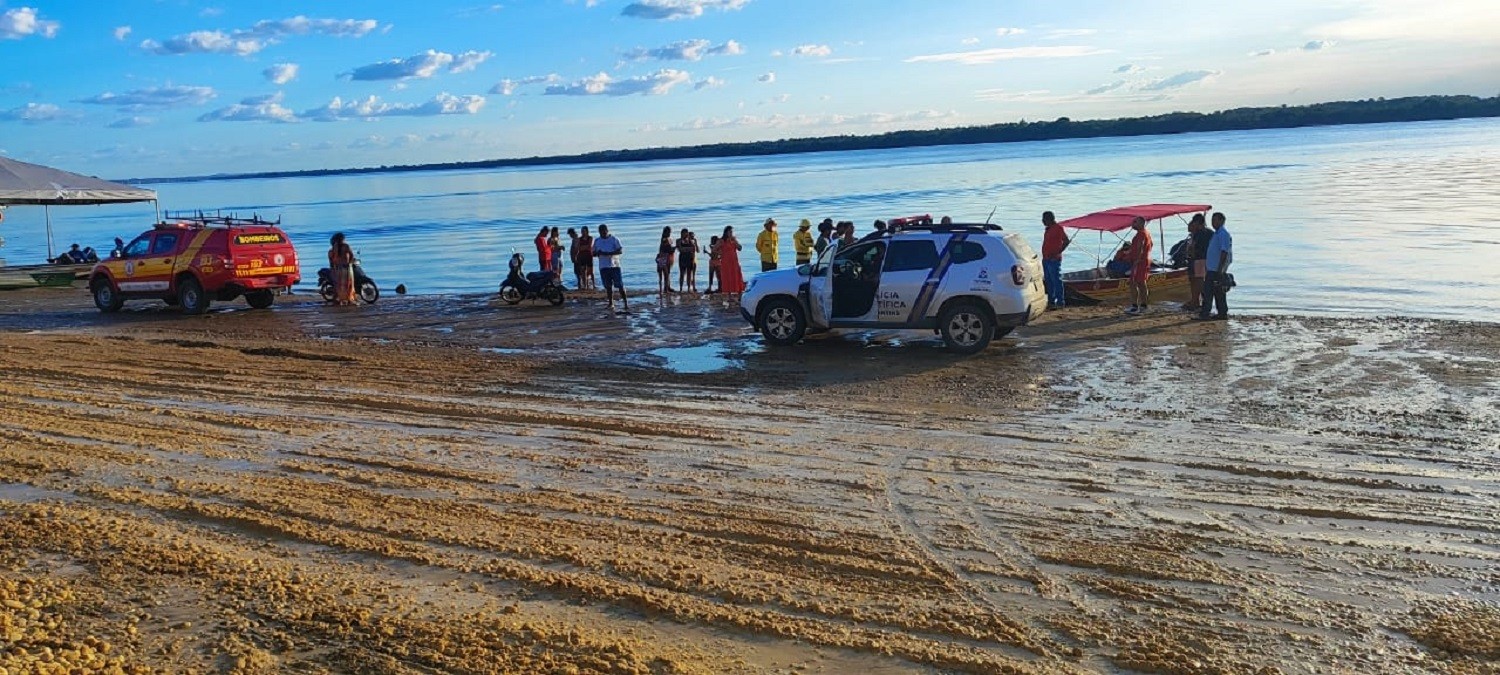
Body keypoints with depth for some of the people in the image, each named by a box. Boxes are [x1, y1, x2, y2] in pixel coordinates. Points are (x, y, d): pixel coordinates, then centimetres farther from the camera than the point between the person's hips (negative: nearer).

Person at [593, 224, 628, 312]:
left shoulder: (614, 239, -1)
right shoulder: (597, 241, 12)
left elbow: (621, 250, -11)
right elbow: (593, 253, 15)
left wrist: (608, 253, -22)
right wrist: (598, 253, -11)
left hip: (614, 265, -3)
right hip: (603, 267, 3)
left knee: (619, 285, -7)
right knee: (608, 286, 5)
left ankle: (625, 303, -6)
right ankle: (611, 304, 11)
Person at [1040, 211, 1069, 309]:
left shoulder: (1058, 228, -10)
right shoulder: (1047, 229, 17)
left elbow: (1066, 241, -15)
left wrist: (1058, 252, -17)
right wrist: (1044, 256, 14)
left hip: (1054, 260, -10)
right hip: (1046, 259, 10)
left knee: (1056, 281, -8)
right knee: (1048, 281, 12)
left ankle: (1060, 302, -6)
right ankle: (1051, 301, 17)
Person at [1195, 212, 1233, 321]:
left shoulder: (1224, 234, -14)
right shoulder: (1217, 233, 18)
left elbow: (1224, 252, -20)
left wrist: (1220, 269, -23)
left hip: (1216, 269, -10)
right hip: (1212, 268, 10)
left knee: (1208, 291, -10)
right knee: (1219, 292, 11)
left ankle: (1204, 314, -9)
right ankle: (1222, 313, 15)